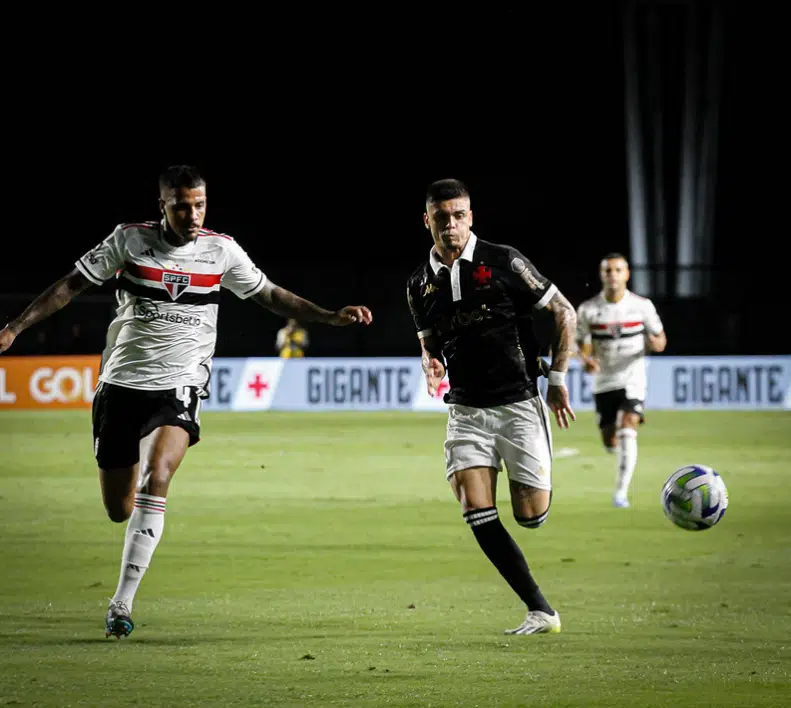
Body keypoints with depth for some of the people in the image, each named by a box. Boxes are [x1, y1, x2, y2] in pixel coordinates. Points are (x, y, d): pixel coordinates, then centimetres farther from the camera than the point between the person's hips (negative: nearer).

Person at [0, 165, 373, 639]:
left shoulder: (221, 250, 1)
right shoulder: (130, 240, -3)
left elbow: (270, 296, 13)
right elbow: (72, 285, 3)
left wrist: (332, 317, 6)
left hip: (180, 387, -1)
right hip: (122, 385, 1)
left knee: (156, 477, -27)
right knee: (118, 510, 2)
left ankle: (122, 603, -27)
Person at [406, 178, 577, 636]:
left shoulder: (503, 262, -8)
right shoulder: (421, 285, 5)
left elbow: (563, 313, -1)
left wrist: (558, 379, -4)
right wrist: (432, 366, -4)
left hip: (519, 404, -3)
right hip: (466, 410, 3)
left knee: (531, 515, -3)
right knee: (477, 511, -14)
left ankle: (542, 480, 36)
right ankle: (541, 611, -8)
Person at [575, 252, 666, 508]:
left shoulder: (642, 305, -4)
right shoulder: (588, 309, -2)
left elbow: (660, 338, 4)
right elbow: (582, 345, 6)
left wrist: (657, 344, -20)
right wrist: (585, 360, -17)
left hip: (632, 379, -2)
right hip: (603, 383, 2)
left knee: (627, 433, -22)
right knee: (610, 443, 8)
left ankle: (621, 491, -21)